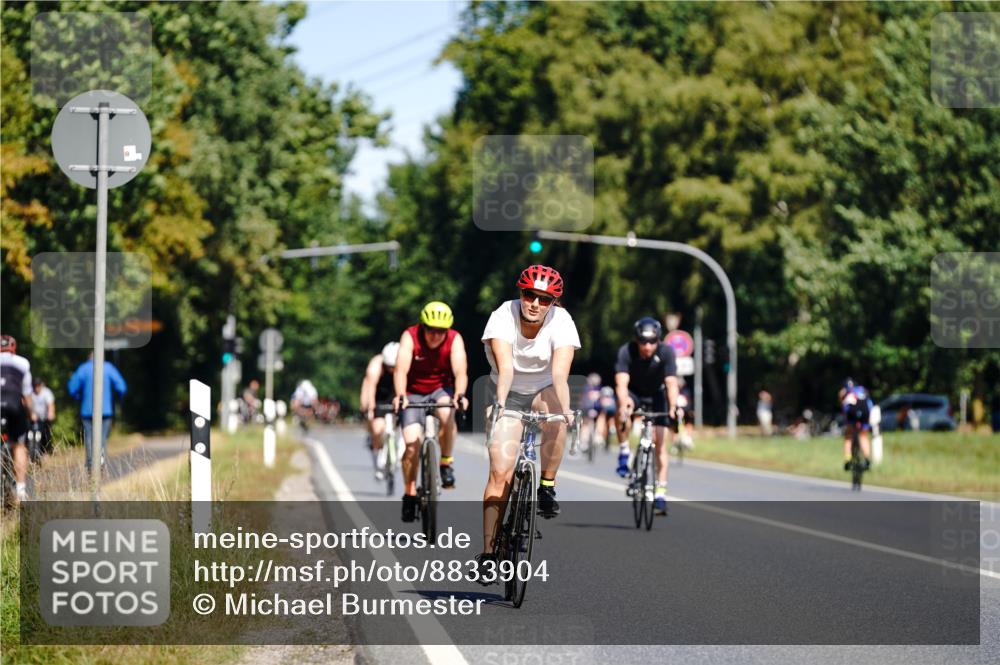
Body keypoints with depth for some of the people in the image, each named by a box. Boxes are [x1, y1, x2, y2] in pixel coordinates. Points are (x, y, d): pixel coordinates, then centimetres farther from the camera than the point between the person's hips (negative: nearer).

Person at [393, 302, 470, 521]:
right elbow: (401, 369, -32)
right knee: (412, 444, -14)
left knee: (447, 414, -34)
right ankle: (409, 495, 3)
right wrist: (400, 396, -50)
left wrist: (460, 395, -50)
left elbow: (460, 371, -30)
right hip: (413, 394, 0)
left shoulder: (455, 340, -18)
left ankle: (446, 463, -14)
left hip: (441, 390, 0)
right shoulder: (410, 337, -20)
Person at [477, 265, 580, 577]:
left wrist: (565, 410, -52)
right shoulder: (503, 317, -25)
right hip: (509, 395, 0)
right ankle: (488, 552, -8)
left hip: (544, 391, 0)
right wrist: (500, 404, -54)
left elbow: (560, 372, -36)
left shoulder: (561, 322, -23)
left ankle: (547, 487, -17)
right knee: (500, 472, -13)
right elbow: (505, 368, -37)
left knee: (555, 414, -37)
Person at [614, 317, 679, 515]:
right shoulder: (626, 352, -28)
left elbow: (671, 383, -34)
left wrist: (673, 407, -50)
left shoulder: (666, 352, -27)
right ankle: (623, 453, -18)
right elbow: (621, 382, -38)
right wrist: (623, 404, -56)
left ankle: (660, 491, -5)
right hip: (633, 393, -1)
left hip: (656, 396, 1)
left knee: (659, 439, -11)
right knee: (623, 410, -36)